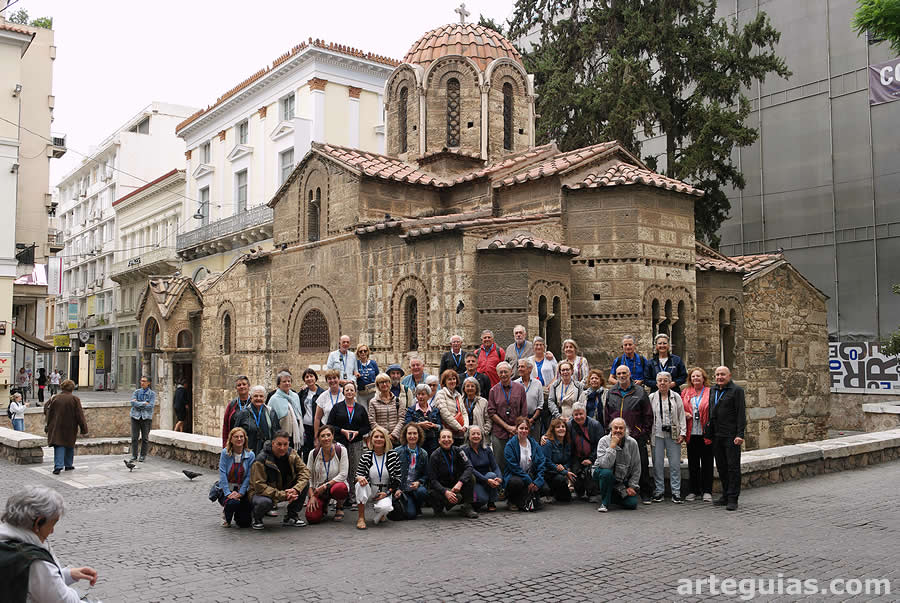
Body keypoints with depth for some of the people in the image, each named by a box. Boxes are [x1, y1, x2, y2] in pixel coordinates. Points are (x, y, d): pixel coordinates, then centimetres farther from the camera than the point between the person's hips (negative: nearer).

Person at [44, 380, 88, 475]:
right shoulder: (75, 399, -8)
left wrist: (48, 426, 15)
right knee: (70, 446, 16)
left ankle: (58, 466, -14)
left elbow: (49, 413, 5)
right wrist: (84, 429, -2)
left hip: (57, 427, 1)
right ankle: (68, 465, 26)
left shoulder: (55, 398, -2)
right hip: (70, 428, -1)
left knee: (59, 446, 0)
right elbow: (80, 415, -8)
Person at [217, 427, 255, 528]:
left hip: (242, 490, 1)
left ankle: (237, 516, 30)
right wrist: (228, 493, -18)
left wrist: (240, 493, -16)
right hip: (226, 489, -1)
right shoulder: (225, 453, -6)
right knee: (233, 503, -35)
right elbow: (222, 474, -11)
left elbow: (249, 476, -6)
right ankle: (227, 517, 3)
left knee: (245, 523, -10)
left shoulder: (250, 455, -4)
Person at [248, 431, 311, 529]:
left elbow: (304, 471, -9)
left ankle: (291, 517, -1)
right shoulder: (261, 460, -23)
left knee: (305, 482, -14)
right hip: (262, 493, -5)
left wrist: (296, 489, -28)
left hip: (284, 490, 6)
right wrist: (283, 495, -32)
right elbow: (259, 486, -26)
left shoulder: (292, 454, -6)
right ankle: (257, 519, -2)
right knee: (265, 502, -40)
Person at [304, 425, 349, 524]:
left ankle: (339, 506, -2)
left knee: (338, 488, -40)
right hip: (319, 490, 2)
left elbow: (343, 475, -15)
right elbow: (309, 477, 0)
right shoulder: (313, 453, -3)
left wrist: (326, 486, -22)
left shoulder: (341, 450, -10)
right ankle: (323, 506, 19)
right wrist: (312, 496, -11)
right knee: (312, 517, -20)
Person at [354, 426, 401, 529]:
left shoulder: (393, 455, -4)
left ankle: (380, 514, 8)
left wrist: (388, 492, -10)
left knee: (385, 507, -33)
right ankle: (361, 518, -18)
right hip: (369, 491, 1)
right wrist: (359, 478, -25)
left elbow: (397, 477, 0)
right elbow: (357, 475, 0)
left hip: (385, 493, -1)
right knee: (361, 485, -33)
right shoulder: (366, 456, -3)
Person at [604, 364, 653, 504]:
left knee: (642, 465, -2)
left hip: (637, 436, -3)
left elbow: (648, 415, 3)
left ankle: (645, 494, 8)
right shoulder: (611, 393, 12)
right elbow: (606, 415, 17)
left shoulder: (640, 392, 4)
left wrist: (646, 433, -2)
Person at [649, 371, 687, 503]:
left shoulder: (676, 397, 7)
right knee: (658, 464, 1)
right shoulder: (651, 398, 6)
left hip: (673, 434, 0)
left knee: (675, 464, -1)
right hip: (657, 434, 0)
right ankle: (659, 491, 11)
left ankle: (676, 493, 6)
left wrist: (682, 433, 0)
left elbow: (681, 416, 7)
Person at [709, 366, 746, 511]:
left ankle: (733, 499, 0)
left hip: (731, 436, -7)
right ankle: (725, 495, 22)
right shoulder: (713, 391, 15)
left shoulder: (737, 390, -5)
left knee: (733, 466, -3)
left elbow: (741, 413, -10)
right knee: (721, 466, 12)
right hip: (716, 436, 7)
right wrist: (709, 433, 14)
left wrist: (740, 434, -17)